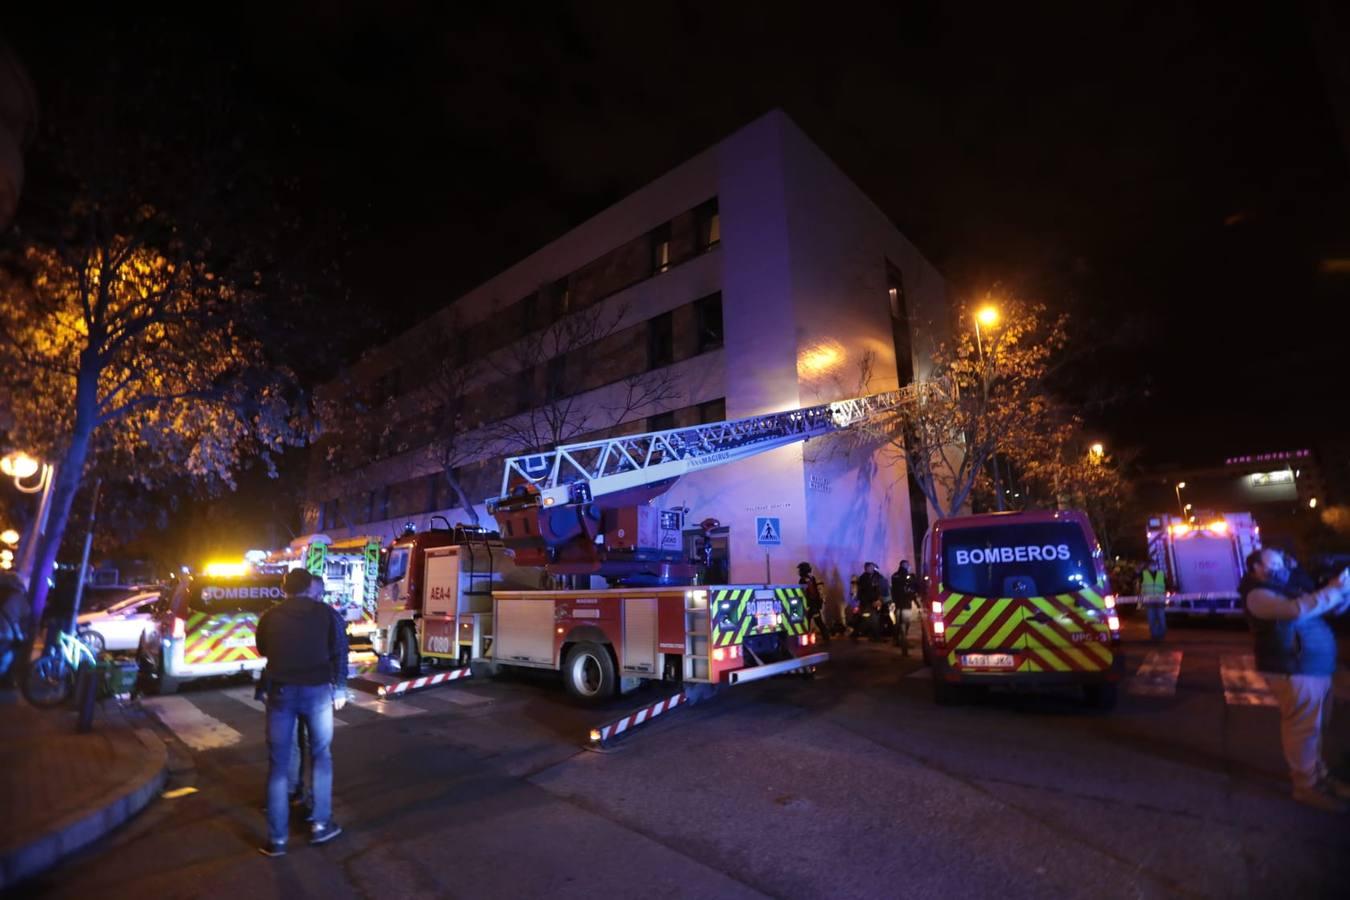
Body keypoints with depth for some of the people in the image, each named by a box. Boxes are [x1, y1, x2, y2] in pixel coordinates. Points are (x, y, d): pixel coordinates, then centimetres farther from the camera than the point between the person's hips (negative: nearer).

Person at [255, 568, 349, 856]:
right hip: (317, 690, -1)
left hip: (281, 691, 1)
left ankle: (277, 839, 12)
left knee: (278, 764, 9)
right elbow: (339, 654, -1)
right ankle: (321, 825, 20)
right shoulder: (326, 613, -1)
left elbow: (263, 651, 19)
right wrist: (339, 689, 9)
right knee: (321, 756, 14)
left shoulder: (270, 617, 4)